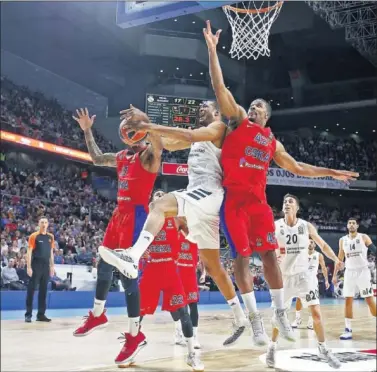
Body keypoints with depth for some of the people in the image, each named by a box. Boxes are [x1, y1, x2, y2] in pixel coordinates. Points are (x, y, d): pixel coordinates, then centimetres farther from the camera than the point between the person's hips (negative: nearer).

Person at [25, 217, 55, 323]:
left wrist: (52, 266, 12)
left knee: (43, 291, 8)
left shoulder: (50, 237, 11)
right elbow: (29, 252, -7)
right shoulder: (34, 236, -4)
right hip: (36, 266, -5)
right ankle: (28, 314, 2)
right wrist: (29, 267, -14)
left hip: (46, 266, 5)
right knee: (31, 290, -4)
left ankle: (41, 314, 14)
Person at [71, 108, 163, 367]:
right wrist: (87, 131, 31)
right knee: (104, 264, 16)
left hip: (136, 215, -9)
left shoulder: (148, 155, -7)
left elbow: (159, 146, -32)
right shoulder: (122, 157, 18)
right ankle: (98, 315, 36)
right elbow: (97, 159, 34)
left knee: (127, 271, -12)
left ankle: (135, 335, -6)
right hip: (120, 213, 9)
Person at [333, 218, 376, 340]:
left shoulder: (364, 237, -3)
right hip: (349, 272, 3)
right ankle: (348, 330, 3)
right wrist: (335, 275, 11)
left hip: (363, 271, -3)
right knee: (348, 300, 0)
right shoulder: (342, 240, 8)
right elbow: (340, 258, 14)